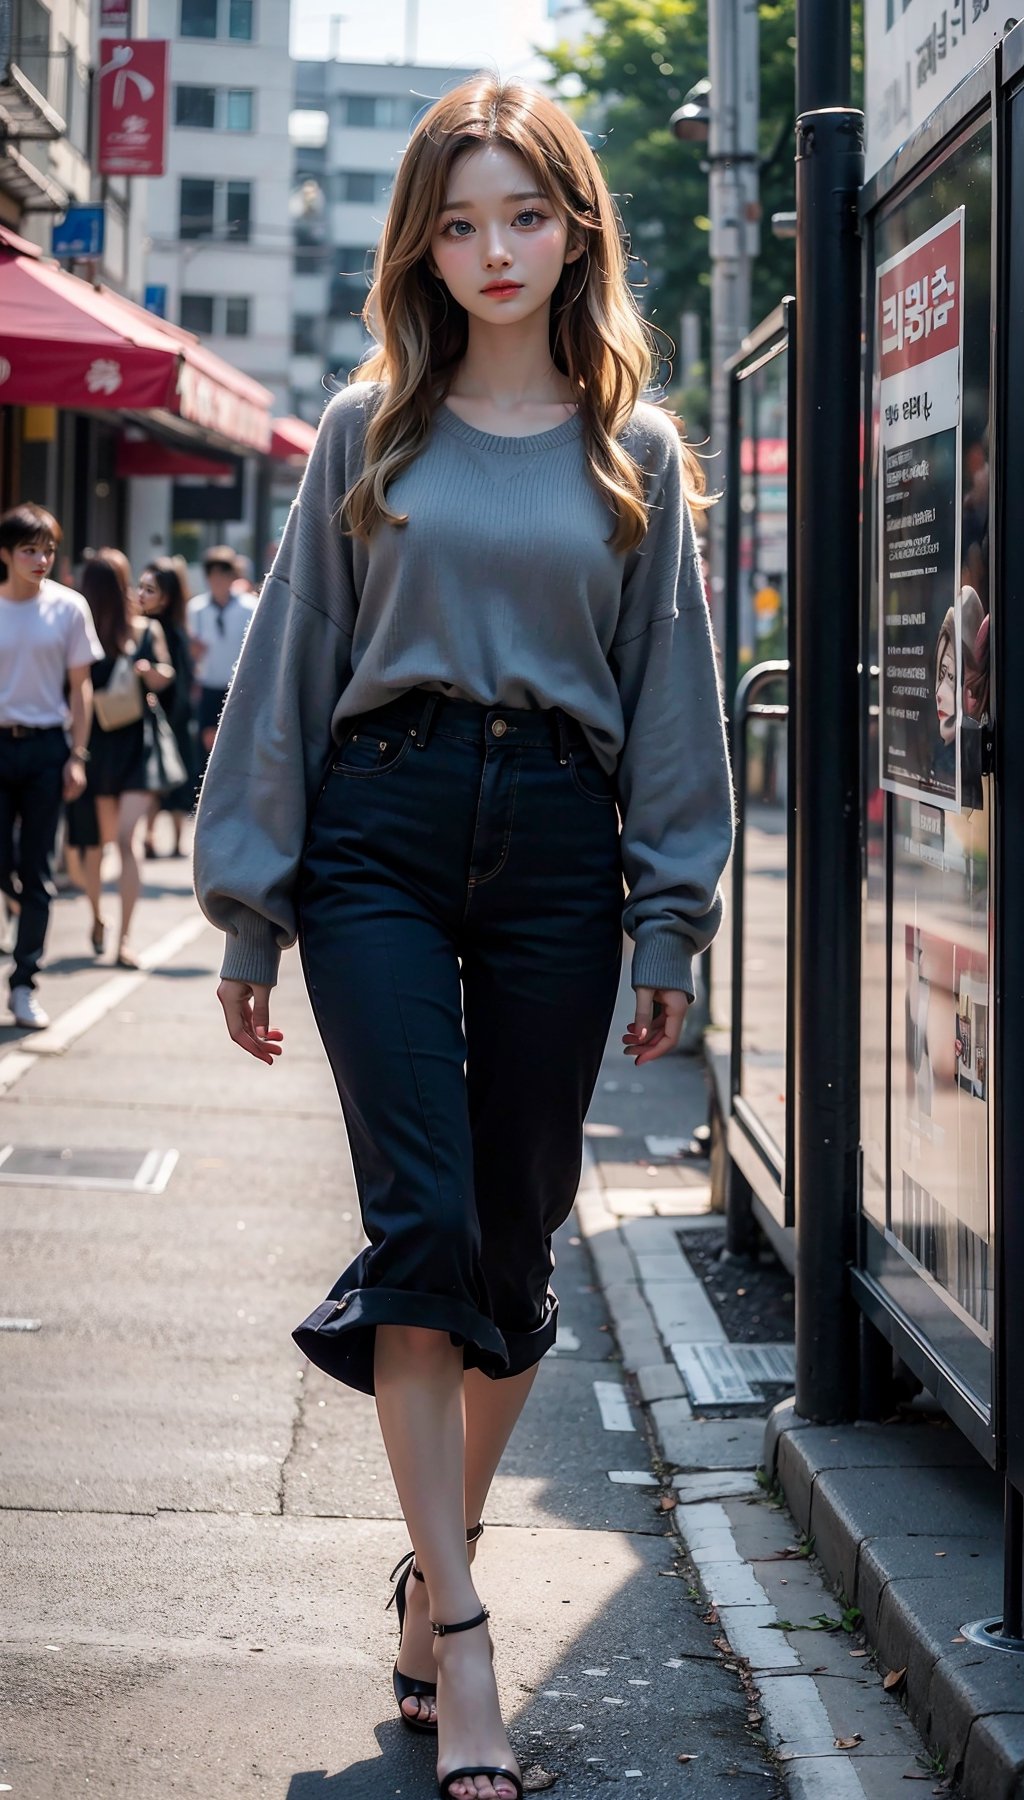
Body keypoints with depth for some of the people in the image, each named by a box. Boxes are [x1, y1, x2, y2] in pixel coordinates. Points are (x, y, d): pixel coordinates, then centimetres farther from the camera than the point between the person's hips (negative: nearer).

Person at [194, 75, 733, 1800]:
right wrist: (251, 911, 5)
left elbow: (674, 697, 10)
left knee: (514, 1235, 6)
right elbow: (291, 666, 8)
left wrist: (668, 933, 5)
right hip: (382, 831, -1)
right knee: (421, 1222, -10)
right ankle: (461, 1650, -10)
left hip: (556, 846, 2)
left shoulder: (635, 450, 9)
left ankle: (437, 1561, 25)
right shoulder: (370, 431, 7)